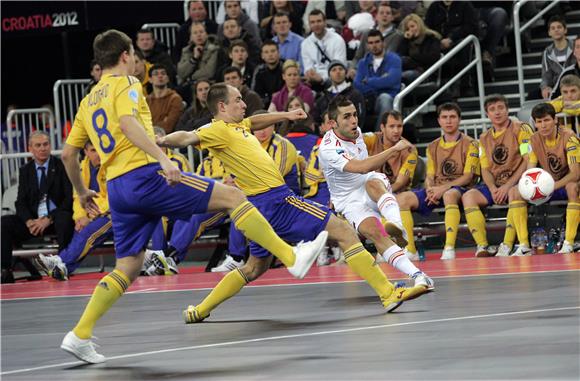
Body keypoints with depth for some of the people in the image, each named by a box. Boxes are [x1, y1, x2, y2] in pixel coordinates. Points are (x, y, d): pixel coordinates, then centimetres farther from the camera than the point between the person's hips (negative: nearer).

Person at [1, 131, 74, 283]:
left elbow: (69, 198, -7)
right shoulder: (25, 171, 13)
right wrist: (29, 221, -15)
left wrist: (49, 219, -18)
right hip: (34, 219, 4)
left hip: (58, 216, -4)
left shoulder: (62, 166, 1)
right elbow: (21, 202, 7)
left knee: (64, 218, -39)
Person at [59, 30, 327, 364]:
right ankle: (293, 258, -8)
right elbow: (127, 123, -20)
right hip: (144, 174, -8)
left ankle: (80, 335, 3)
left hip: (117, 188, 8)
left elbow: (68, 153, 24)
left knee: (129, 266, 13)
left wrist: (82, 192, 37)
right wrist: (163, 158, -30)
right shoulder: (125, 84, 0)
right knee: (233, 197, -5)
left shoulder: (88, 102, 22)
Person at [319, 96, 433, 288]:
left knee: (373, 183, -34)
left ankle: (398, 226, -62)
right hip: (350, 200, -4)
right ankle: (417, 275, -47)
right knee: (374, 232, -32)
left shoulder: (356, 131, 3)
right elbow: (361, 167, -36)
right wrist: (394, 149, -35)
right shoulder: (328, 148, -22)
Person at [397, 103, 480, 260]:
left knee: (449, 194, -42)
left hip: (459, 189, -5)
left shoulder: (470, 144, 3)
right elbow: (429, 176, 15)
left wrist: (443, 188, -17)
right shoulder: (433, 147, 19)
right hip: (436, 190, 5)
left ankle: (449, 249, -48)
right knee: (402, 198, -20)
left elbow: (468, 176, -6)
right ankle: (410, 250, -24)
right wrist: (430, 190, -10)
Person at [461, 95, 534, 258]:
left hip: (517, 182, -5)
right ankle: (482, 247, -30)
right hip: (495, 185, 5)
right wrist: (492, 189, -10)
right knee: (468, 196, -21)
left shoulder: (521, 129, -1)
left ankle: (506, 246, -42)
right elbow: (485, 169, 12)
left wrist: (507, 186, -17)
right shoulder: (485, 138, 16)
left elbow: (528, 161, -10)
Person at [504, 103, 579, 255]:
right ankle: (524, 246, -19)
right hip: (548, 187, 6)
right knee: (514, 191, -14)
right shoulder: (534, 140, -3)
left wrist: (554, 186, -42)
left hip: (567, 184, -6)